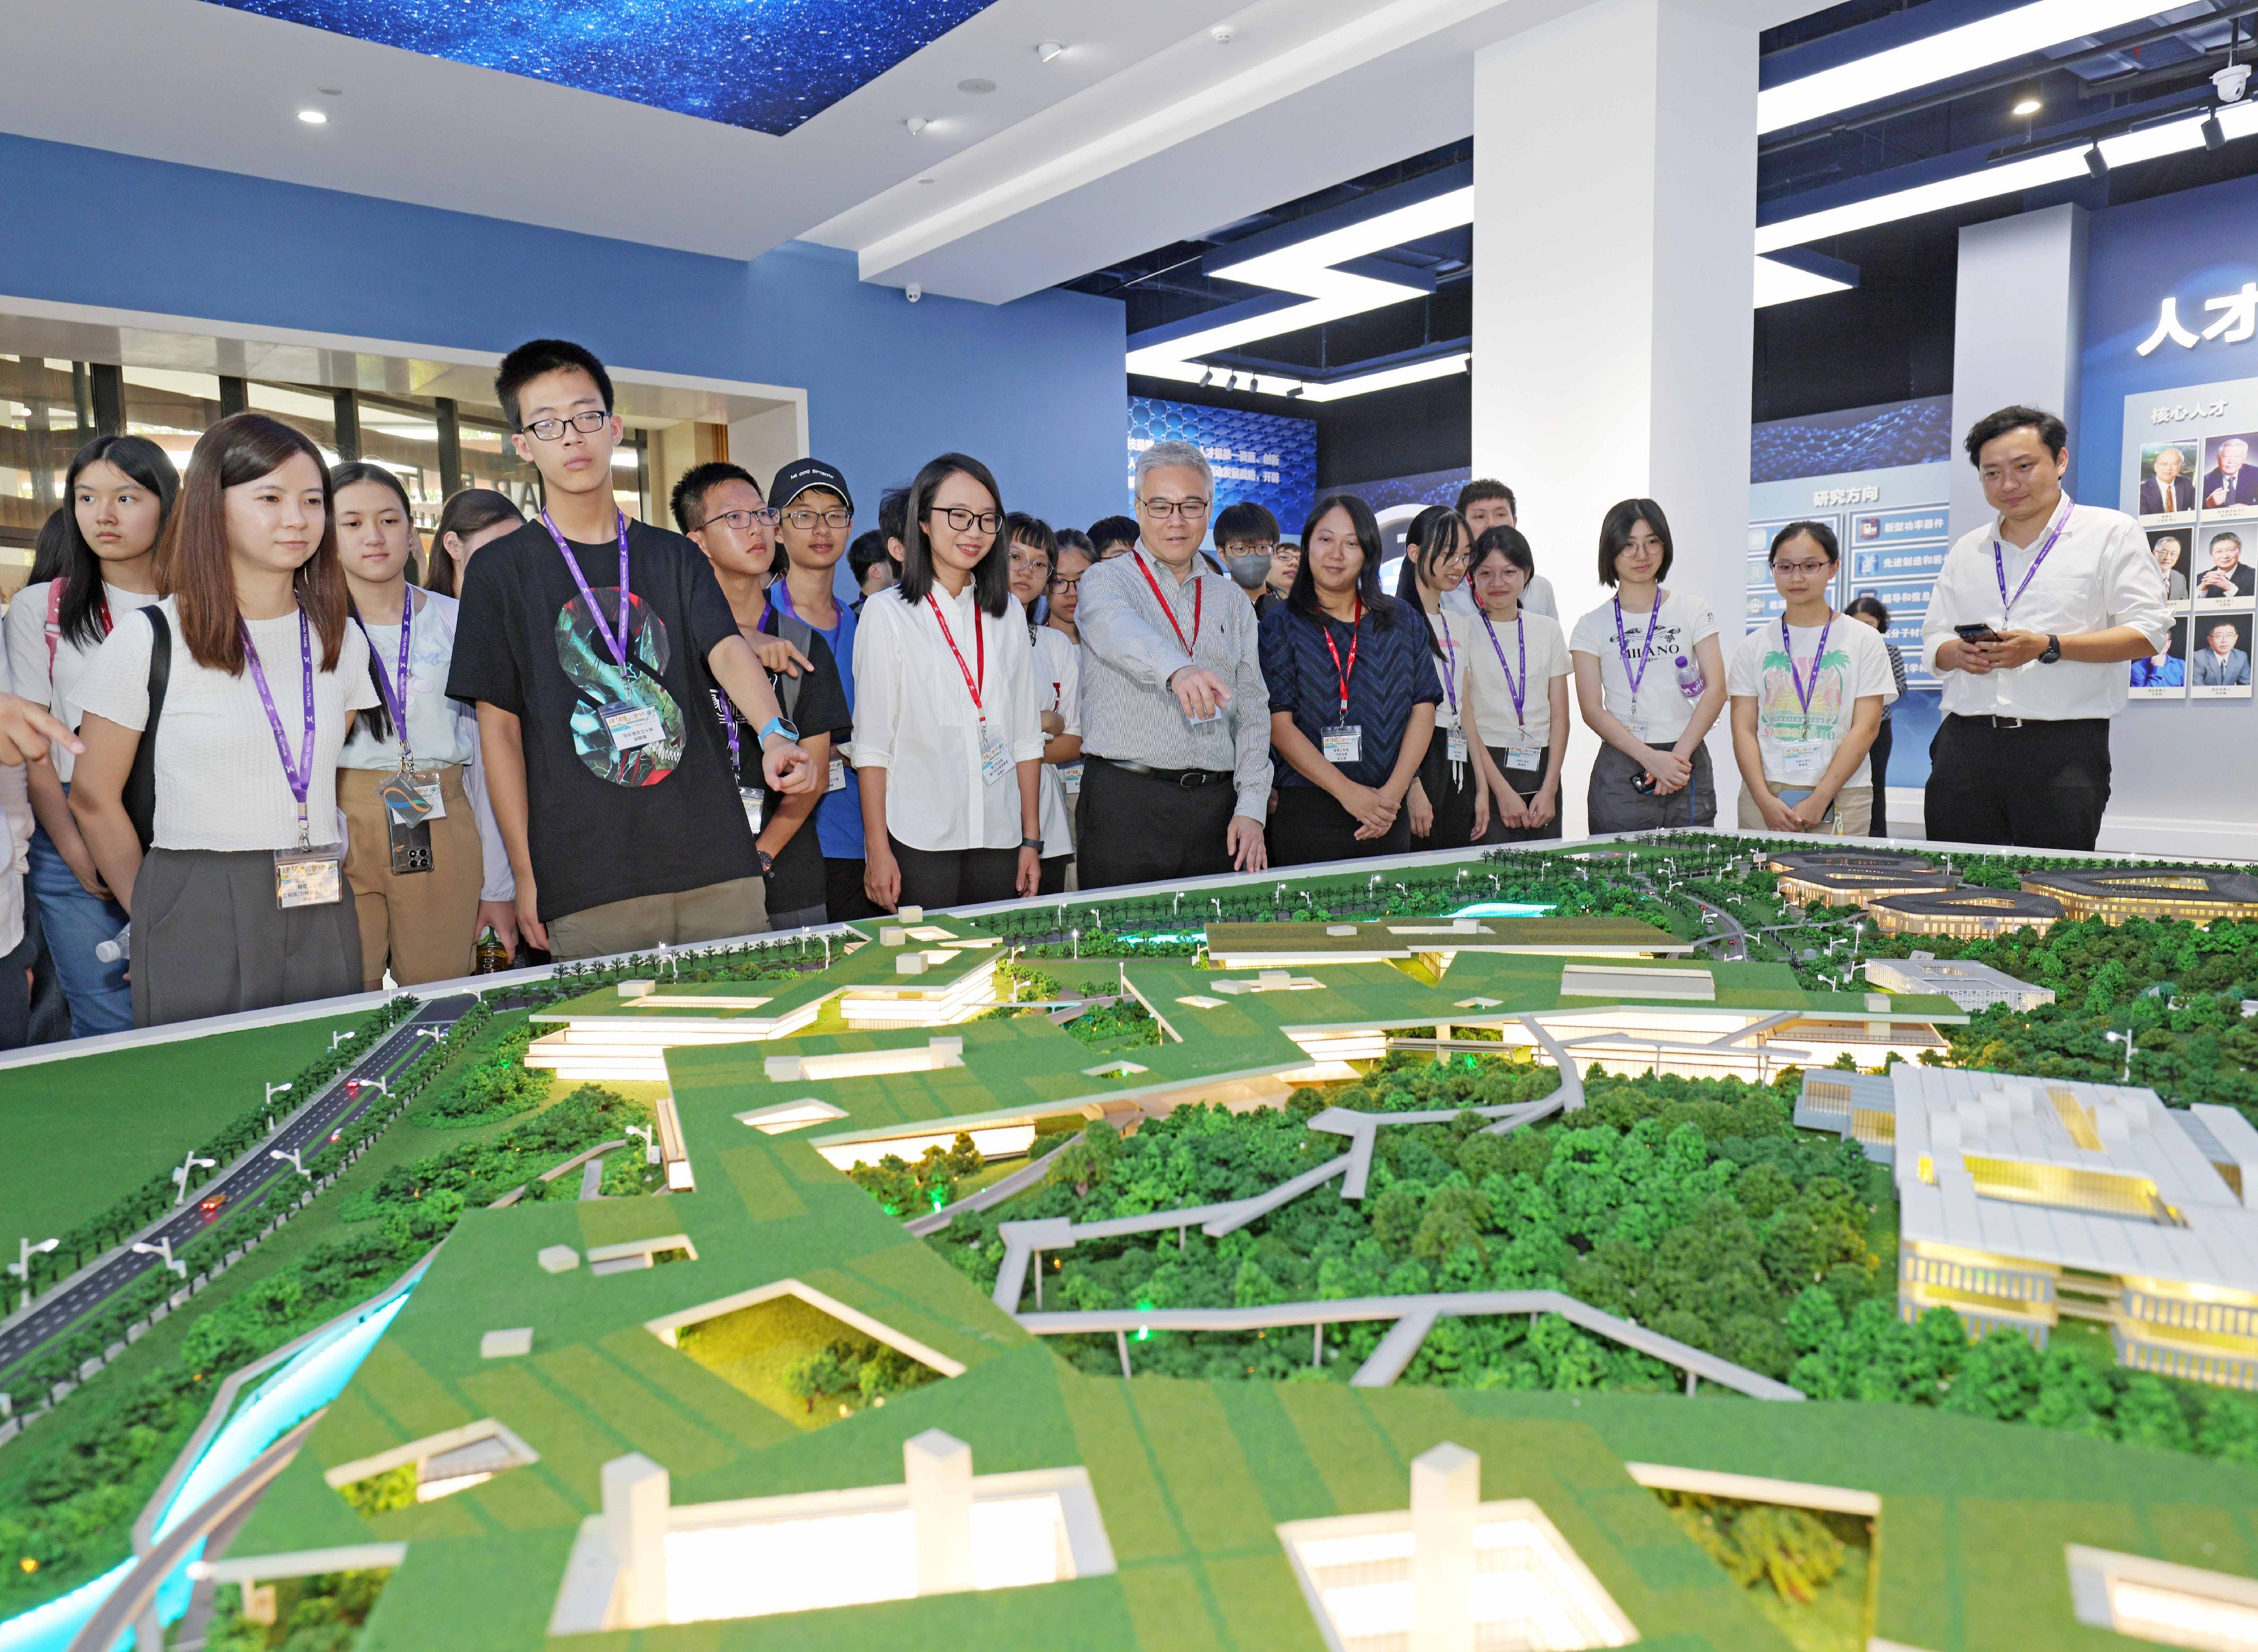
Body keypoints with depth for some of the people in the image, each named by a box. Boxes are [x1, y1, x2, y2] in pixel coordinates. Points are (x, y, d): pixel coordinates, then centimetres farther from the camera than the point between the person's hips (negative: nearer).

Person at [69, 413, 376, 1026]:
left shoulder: (343, 641, 8)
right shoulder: (150, 640, -4)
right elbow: (94, 800, 1)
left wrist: (328, 871, 8)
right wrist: (154, 917, 2)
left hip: (322, 921, 4)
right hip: (198, 923, -4)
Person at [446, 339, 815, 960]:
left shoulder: (674, 556, 12)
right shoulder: (500, 570, 5)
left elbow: (727, 651, -5)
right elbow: (499, 728, 4)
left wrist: (775, 734, -27)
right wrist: (526, 875, -1)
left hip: (716, 865, 2)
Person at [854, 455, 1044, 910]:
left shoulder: (1008, 614, 12)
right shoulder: (887, 612, -1)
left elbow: (1026, 734, 12)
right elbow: (871, 743, -4)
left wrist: (1032, 838, 8)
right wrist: (877, 850, -9)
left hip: (999, 838, 4)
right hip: (919, 839, -4)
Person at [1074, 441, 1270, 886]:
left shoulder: (1233, 601, 16)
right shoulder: (1104, 580, 3)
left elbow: (1252, 712, 13)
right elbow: (1119, 631, -22)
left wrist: (1251, 808, 1)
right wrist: (1176, 670, -44)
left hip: (1217, 805, 4)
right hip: (1126, 801, -3)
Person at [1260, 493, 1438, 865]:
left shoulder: (1403, 622, 11)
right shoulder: (1281, 626, 0)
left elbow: (1423, 709, 5)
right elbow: (1278, 723, -8)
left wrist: (1394, 791, -10)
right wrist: (1350, 792, -16)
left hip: (1389, 815, 3)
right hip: (1305, 814, -3)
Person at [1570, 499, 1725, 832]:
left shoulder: (1693, 611, 9)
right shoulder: (1592, 626, 5)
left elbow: (1715, 690, -1)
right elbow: (1592, 709, -4)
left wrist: (1679, 755, -15)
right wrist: (1652, 758, -17)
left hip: (1689, 765, 1)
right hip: (1621, 771, -1)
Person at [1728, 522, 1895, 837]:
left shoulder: (1865, 640, 6)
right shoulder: (1754, 646, 10)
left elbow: (1865, 728, -2)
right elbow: (1744, 730, 3)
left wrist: (1820, 799, -12)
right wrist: (1765, 800, -11)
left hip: (1840, 798, -1)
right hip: (1764, 798, 1)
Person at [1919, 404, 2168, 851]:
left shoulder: (2111, 533, 7)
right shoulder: (1966, 551, 20)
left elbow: (2148, 634, -2)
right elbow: (1933, 642, 20)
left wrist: (2047, 647, -15)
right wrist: (1957, 654, -4)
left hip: (2063, 747, -3)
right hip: (1965, 743, 4)